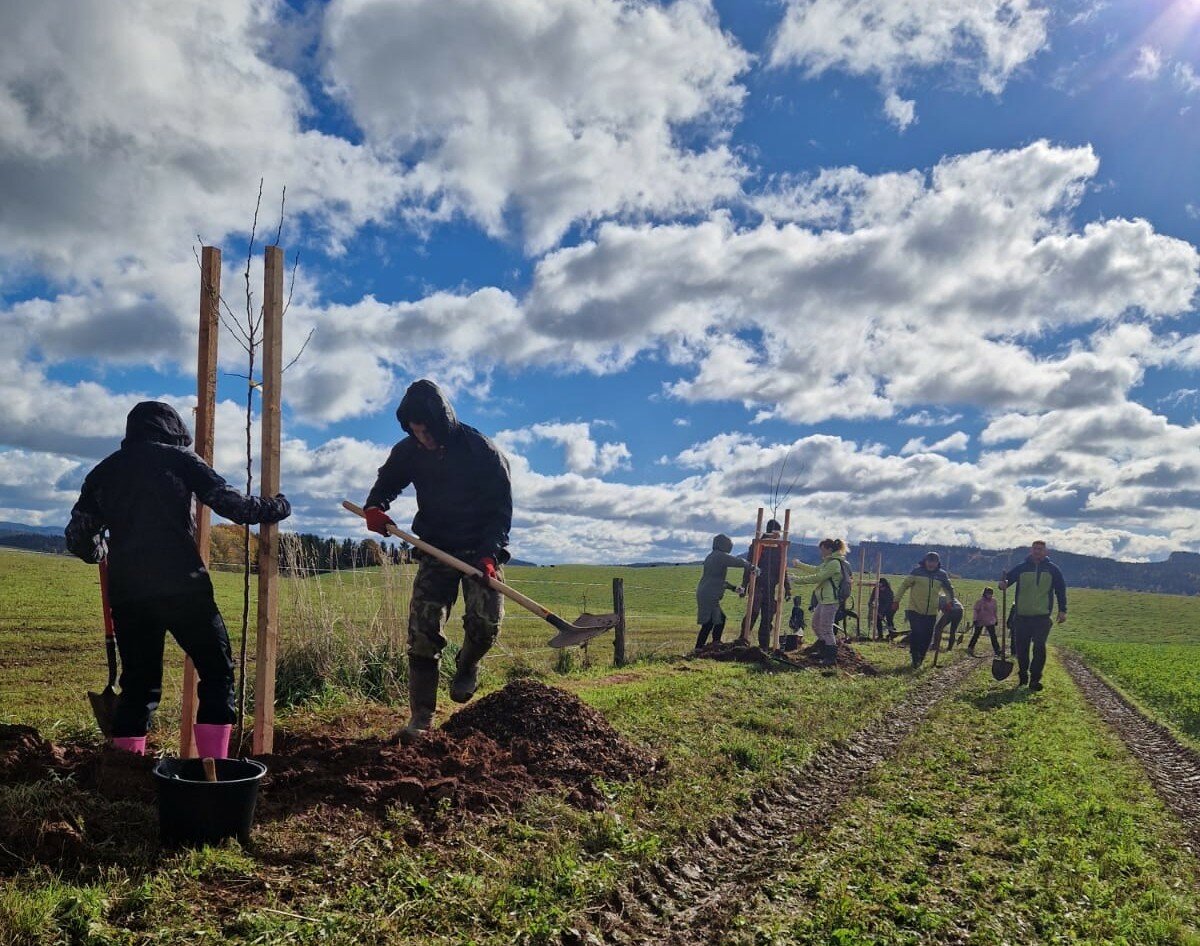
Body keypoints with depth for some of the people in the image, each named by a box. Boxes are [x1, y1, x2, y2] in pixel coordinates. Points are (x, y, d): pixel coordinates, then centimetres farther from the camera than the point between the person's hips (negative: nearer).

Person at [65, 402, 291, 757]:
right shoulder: (178, 458, 7)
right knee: (218, 673, 3)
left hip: (127, 592, 5)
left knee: (138, 683, 13)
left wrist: (101, 552, 40)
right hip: (181, 587, -5)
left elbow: (79, 538, 18)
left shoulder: (104, 470, 18)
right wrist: (274, 508, 14)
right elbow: (228, 501, -1)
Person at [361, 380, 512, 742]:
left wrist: (489, 553, -25)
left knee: (485, 621, -20)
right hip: (435, 549, 3)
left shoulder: (482, 451, -16)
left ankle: (466, 666, 15)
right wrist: (374, 508, -8)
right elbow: (386, 482, 15)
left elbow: (501, 508, -13)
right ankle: (421, 715, 1)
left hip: (480, 549, -3)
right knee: (422, 631, -7)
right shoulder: (409, 451, -4)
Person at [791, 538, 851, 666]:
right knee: (816, 625, 18)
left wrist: (799, 579, -14)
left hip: (830, 601, -11)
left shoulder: (835, 563, -16)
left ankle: (831, 658, 3)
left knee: (826, 629, -5)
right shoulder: (829, 562, 16)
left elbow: (818, 577, -20)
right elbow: (815, 570, 26)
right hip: (824, 600, 11)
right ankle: (825, 653, 29)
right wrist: (799, 565, 19)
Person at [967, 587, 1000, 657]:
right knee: (976, 635, 5)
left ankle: (997, 651, 2)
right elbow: (975, 610, -12)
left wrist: (995, 619, 17)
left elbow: (994, 611, 15)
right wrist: (974, 619, -17)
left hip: (990, 622, 4)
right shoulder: (980, 601, -13)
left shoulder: (993, 601, 4)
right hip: (980, 621, -4)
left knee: (993, 636, -1)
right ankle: (970, 649, 17)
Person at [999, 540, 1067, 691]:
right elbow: (1006, 578, 9)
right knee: (1021, 648, 6)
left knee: (1039, 648, -9)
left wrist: (1062, 610, 0)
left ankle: (1035, 679, -2)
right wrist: (1003, 584, -16)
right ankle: (1022, 675, 24)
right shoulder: (1021, 568, 4)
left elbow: (1061, 590, 7)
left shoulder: (1053, 569, 4)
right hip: (1021, 616, 1)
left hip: (1042, 617, -1)